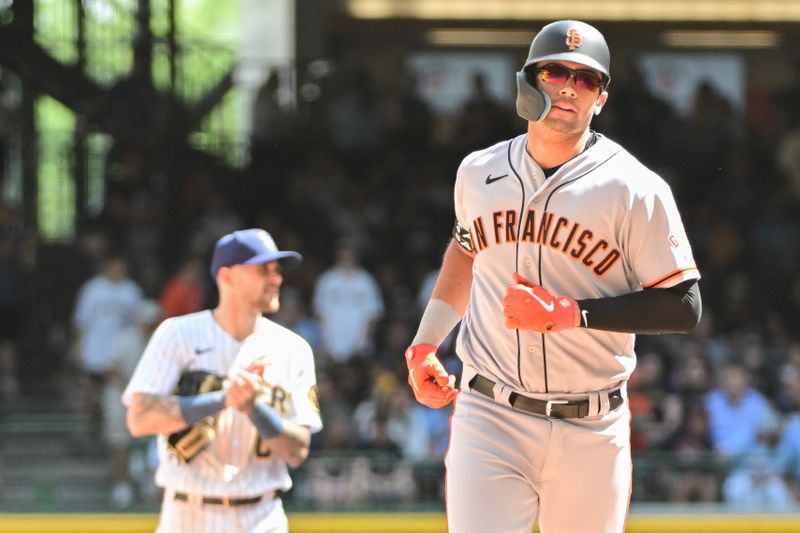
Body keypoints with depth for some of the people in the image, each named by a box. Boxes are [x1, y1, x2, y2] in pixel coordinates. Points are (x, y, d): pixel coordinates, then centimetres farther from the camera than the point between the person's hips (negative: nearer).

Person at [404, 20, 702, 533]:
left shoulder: (636, 190, -6)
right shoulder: (479, 173, 8)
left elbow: (685, 306, -9)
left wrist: (569, 313, -17)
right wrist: (424, 345, 23)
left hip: (592, 431, -1)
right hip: (490, 417, 2)